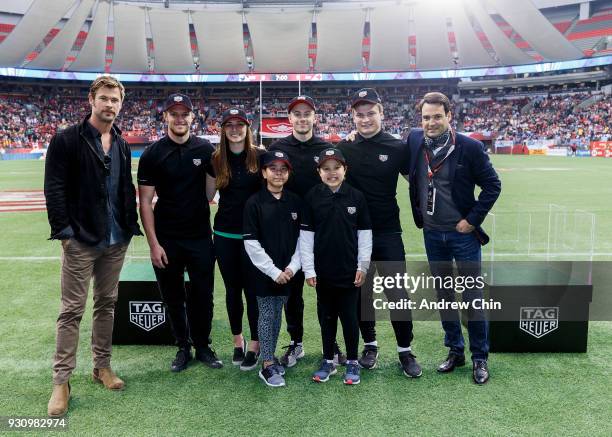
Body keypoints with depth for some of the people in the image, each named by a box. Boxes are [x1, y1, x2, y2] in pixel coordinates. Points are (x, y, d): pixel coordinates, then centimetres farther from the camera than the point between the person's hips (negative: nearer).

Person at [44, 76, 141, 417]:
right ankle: (62, 381, 11)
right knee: (72, 310, 0)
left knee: (107, 304, 14)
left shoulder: (122, 145, 11)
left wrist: (131, 228, 8)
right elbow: (54, 189, -10)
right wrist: (65, 232, -14)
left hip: (116, 241, 6)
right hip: (81, 240, -5)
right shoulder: (67, 140, -6)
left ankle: (102, 366, 28)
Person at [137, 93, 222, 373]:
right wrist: (153, 243, -11)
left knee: (202, 295, 8)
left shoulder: (205, 149, 1)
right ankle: (183, 347, 29)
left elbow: (217, 180, 14)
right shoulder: (153, 154, -4)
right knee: (173, 297, 11)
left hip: (200, 237, 1)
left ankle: (203, 346, 27)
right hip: (166, 239, -1)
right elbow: (145, 201, -5)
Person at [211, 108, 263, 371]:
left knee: (252, 289, 3)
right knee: (232, 290, 13)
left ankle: (255, 344, 19)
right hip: (225, 235, 3)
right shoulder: (216, 159, 4)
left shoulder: (260, 157, -4)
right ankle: (237, 340, 30)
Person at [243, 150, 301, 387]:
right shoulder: (254, 203, -8)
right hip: (264, 272, -3)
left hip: (287, 272, 4)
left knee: (277, 314, 14)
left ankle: (270, 357, 31)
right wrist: (274, 271, -14)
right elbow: (251, 243, -11)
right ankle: (267, 366, 14)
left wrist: (292, 267, -7)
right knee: (266, 315, 4)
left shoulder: (295, 201, 3)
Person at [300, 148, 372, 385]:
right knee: (326, 317, 13)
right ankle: (328, 361, 28)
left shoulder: (356, 197, -4)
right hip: (323, 270, 1)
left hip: (349, 270, -1)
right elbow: (306, 234, -2)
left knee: (350, 316, 8)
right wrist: (308, 269, -4)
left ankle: (352, 362, 23)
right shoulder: (312, 197, -3)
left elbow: (364, 233, 1)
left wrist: (363, 266, -1)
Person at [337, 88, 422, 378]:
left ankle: (405, 351, 19)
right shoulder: (343, 148, 1)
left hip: (388, 233, -2)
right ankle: (370, 345, 30)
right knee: (361, 292, 12)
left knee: (397, 293, 1)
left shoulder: (397, 148, -3)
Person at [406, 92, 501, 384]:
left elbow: (492, 185, -8)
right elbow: (411, 177, 15)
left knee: (472, 297, 5)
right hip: (432, 234, 4)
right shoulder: (414, 140, -2)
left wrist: (472, 220, -11)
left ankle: (479, 358, 20)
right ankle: (454, 351, 29)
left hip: (463, 233, -4)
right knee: (444, 296, 14)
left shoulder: (470, 147, -13)